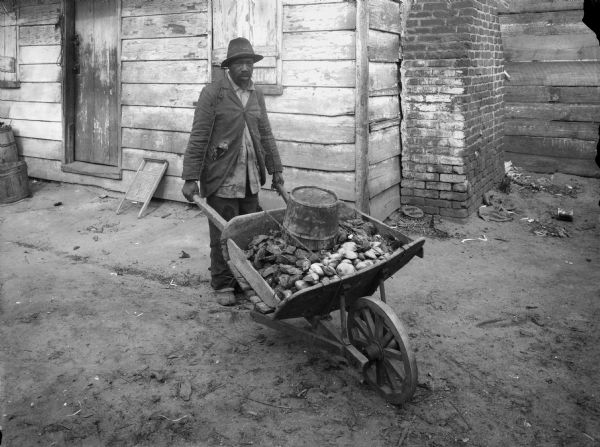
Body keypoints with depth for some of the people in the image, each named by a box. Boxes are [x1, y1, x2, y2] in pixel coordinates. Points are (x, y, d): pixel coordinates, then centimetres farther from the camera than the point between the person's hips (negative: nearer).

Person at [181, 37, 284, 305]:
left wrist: (275, 169, 18)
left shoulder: (257, 95, 13)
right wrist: (191, 178, -14)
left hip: (251, 179, 5)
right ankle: (223, 285, 16)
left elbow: (265, 134, 20)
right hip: (222, 180, -5)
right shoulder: (212, 93, -6)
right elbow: (198, 138, -9)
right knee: (223, 235, 2)